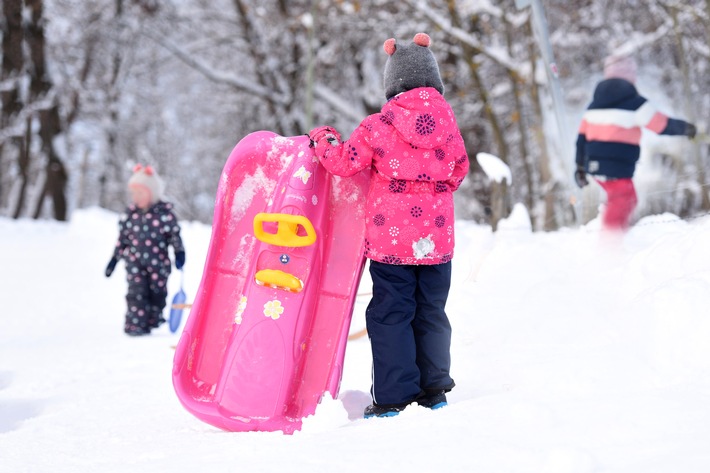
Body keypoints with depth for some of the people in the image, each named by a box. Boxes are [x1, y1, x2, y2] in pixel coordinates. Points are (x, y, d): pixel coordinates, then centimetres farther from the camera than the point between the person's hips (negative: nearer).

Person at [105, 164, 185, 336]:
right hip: (135, 263, 1)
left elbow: (174, 234, 2)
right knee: (136, 293, -9)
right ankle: (135, 325, -8)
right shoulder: (130, 213, 6)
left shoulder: (164, 212, -4)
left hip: (158, 262, -1)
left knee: (157, 293, 5)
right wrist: (114, 259, 14)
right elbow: (122, 238, 14)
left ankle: (153, 321, 21)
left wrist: (179, 252, -7)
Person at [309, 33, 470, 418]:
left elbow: (343, 162, -3)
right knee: (431, 314, 15)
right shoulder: (449, 125, 2)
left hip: (390, 238, -4)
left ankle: (394, 397, 1)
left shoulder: (377, 127, -10)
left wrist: (323, 138, 16)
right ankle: (434, 389, 20)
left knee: (390, 315, 2)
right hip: (437, 239, 4)